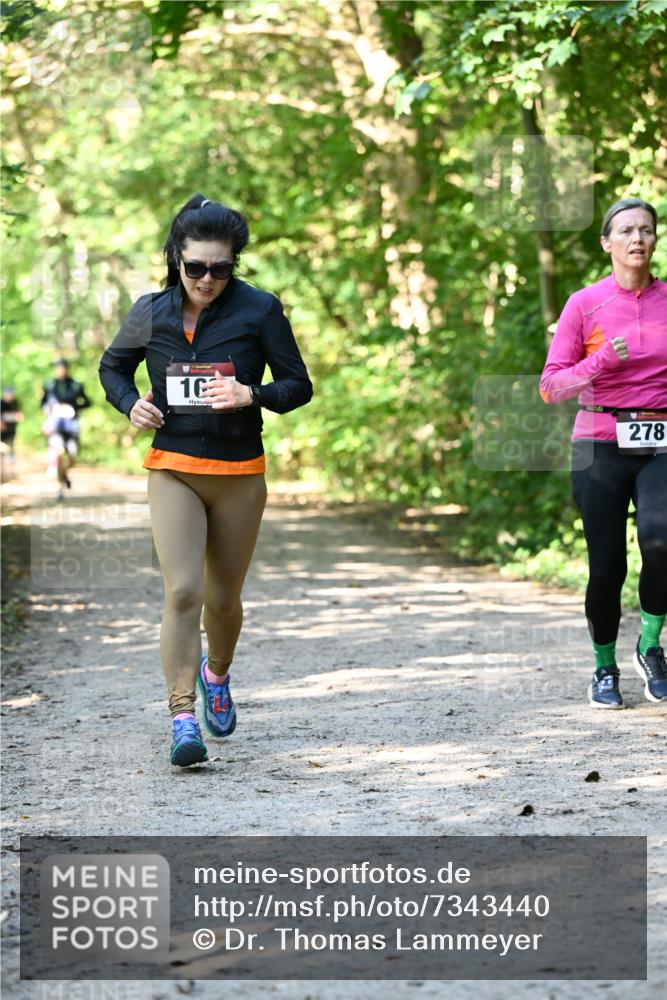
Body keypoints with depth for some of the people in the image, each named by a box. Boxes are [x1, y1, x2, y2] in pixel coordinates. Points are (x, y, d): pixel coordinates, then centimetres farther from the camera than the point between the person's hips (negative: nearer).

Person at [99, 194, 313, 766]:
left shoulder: (259, 311, -5)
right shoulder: (151, 313, 0)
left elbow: (299, 385, -1)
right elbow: (112, 366, 18)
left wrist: (252, 395, -20)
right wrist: (130, 404, -2)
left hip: (240, 474, 0)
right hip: (172, 470, 0)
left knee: (224, 598, 12)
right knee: (183, 591, -15)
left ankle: (216, 675, 43)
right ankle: (182, 716, -15)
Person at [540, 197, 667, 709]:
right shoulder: (584, 305, 1)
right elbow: (551, 385, -1)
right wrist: (601, 362, -15)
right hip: (601, 447, 0)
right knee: (606, 564, 2)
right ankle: (605, 668, 23)